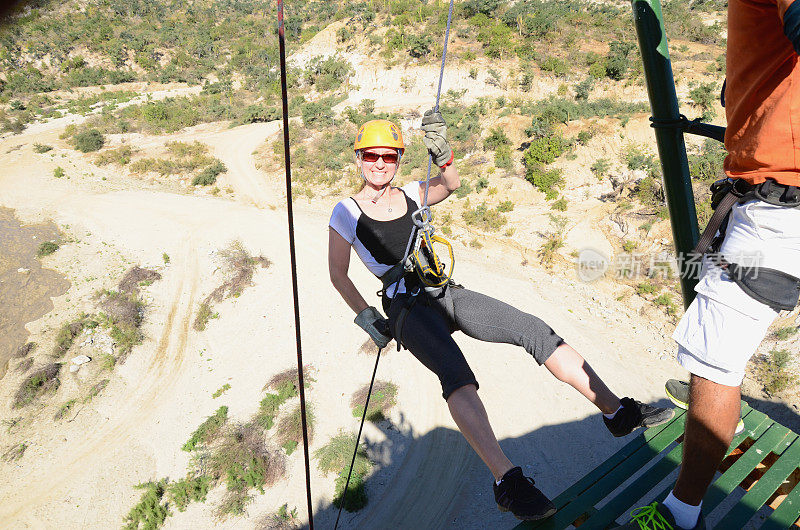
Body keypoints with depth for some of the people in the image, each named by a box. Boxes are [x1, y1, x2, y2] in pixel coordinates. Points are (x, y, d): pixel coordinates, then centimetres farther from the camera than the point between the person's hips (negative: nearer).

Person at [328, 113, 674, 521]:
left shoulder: (410, 195, 12)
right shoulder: (347, 213, 2)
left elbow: (451, 184, -7)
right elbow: (338, 275, 4)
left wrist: (441, 153, -24)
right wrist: (366, 317, -4)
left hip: (446, 294, 5)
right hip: (407, 309, -4)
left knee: (533, 330, -9)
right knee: (454, 372, -34)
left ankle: (616, 412, 0)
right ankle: (507, 481, -36)